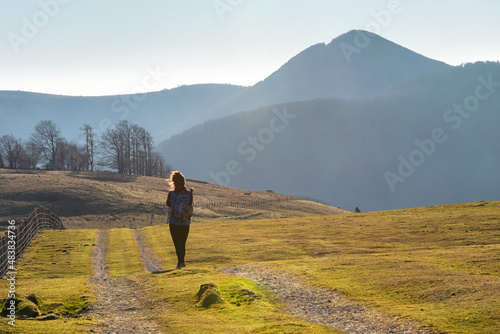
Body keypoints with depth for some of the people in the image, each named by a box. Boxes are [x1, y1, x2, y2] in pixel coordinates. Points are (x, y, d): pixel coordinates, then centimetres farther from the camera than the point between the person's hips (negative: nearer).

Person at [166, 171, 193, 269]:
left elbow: (168, 204, 6)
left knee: (177, 243, 0)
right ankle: (181, 261, 26)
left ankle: (181, 261, -15)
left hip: (174, 223, -3)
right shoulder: (189, 194, -7)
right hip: (185, 223, 3)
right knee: (183, 243, 17)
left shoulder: (171, 194, -12)